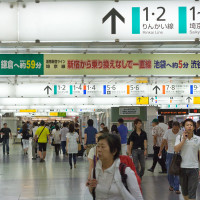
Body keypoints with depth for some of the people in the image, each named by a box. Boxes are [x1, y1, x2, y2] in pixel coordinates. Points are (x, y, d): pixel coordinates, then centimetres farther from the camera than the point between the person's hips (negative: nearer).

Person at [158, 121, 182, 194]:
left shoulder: (181, 133, -7)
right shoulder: (168, 132, -5)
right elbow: (164, 142, 1)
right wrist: (160, 151, 0)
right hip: (170, 153, 2)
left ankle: (176, 188, -1)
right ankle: (171, 185, 30)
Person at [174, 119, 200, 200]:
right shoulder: (179, 137, 0)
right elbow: (176, 150, -13)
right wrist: (184, 139, -15)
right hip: (182, 167, 1)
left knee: (192, 193, -4)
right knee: (184, 190, 15)